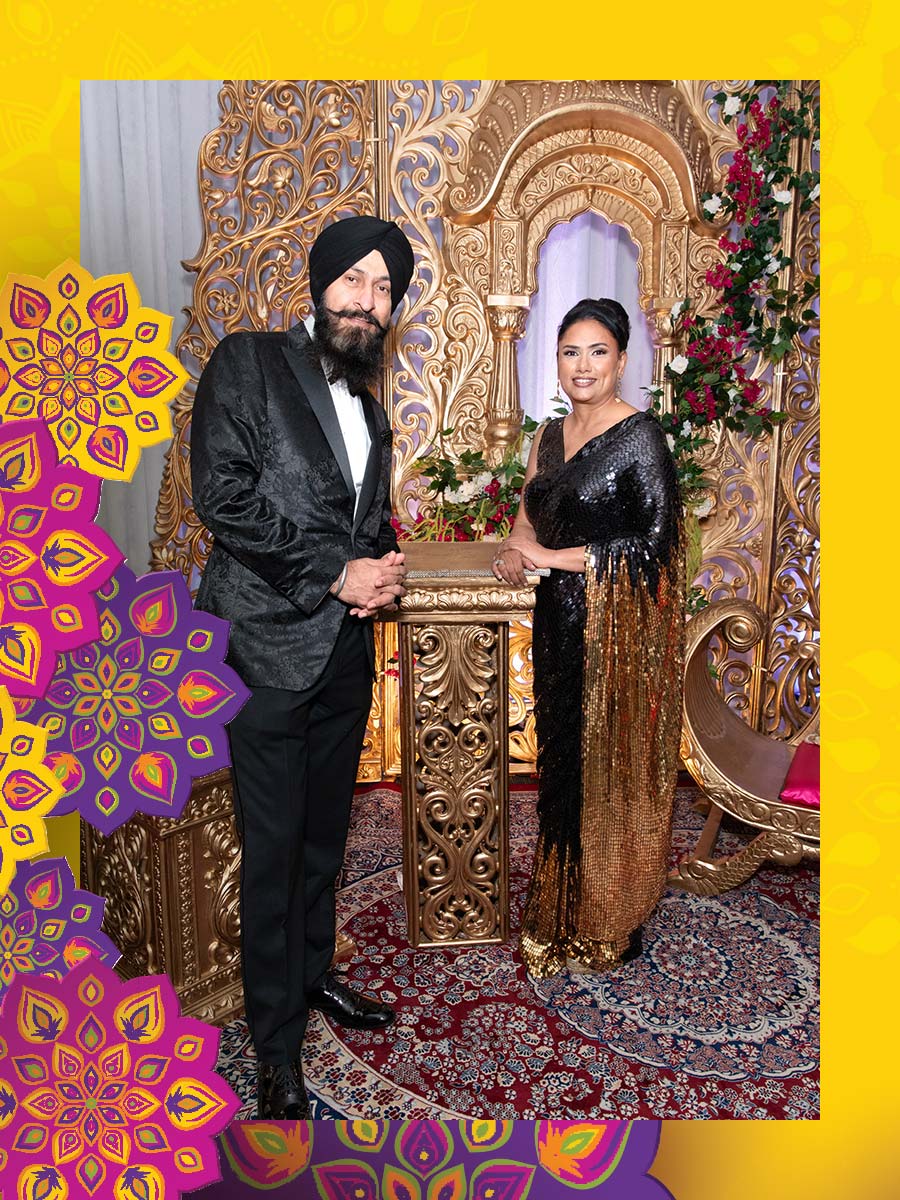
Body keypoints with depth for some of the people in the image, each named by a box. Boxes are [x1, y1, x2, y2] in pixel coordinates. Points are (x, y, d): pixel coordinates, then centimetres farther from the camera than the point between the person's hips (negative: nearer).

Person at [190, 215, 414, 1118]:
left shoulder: (369, 406, 18)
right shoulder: (248, 363, -2)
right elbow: (223, 496, -13)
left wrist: (383, 572, 3)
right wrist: (337, 572, -15)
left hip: (347, 647, 6)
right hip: (271, 645, -6)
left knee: (325, 833, 16)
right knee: (273, 849, 1)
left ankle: (313, 973, 37)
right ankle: (277, 1053, 17)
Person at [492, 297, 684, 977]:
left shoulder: (641, 436, -11)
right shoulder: (552, 434, 11)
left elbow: (655, 543, -16)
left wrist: (551, 557, -15)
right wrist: (516, 556, -5)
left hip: (620, 628, -7)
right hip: (560, 622, 7)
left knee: (611, 769, 4)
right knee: (562, 760, 14)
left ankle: (610, 924, 23)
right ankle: (563, 907, 32)